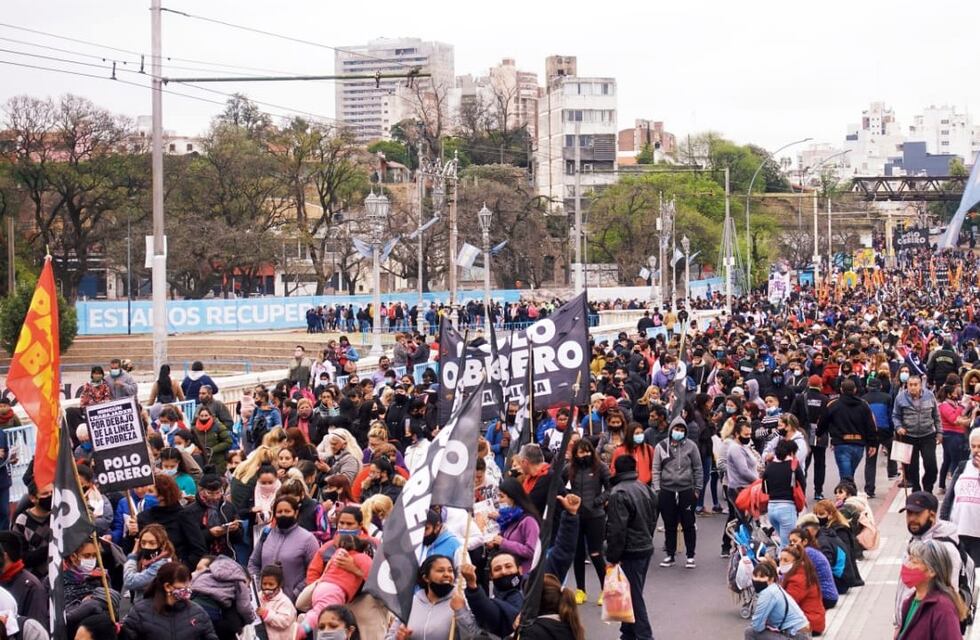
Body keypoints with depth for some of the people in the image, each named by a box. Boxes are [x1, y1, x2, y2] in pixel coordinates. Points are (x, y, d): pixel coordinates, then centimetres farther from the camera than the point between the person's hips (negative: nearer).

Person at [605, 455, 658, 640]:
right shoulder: (645, 488, 8)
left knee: (634, 595, -3)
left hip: (631, 551, -8)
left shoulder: (619, 493, -17)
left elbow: (617, 529, -20)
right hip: (646, 547, 8)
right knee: (633, 592, 16)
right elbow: (653, 519, 16)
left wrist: (612, 557, -13)